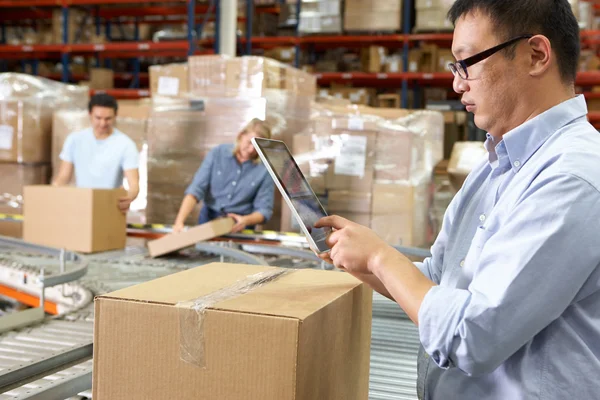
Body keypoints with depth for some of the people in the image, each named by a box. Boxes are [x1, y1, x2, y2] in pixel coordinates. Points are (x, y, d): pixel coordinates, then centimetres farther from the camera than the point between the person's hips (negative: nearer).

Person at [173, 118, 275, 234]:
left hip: (240, 226, -1)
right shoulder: (217, 154, -5)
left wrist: (246, 220, -25)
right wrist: (180, 221, -23)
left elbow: (265, 210, -4)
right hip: (209, 218, 1)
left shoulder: (264, 170, -8)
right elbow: (195, 190, -11)